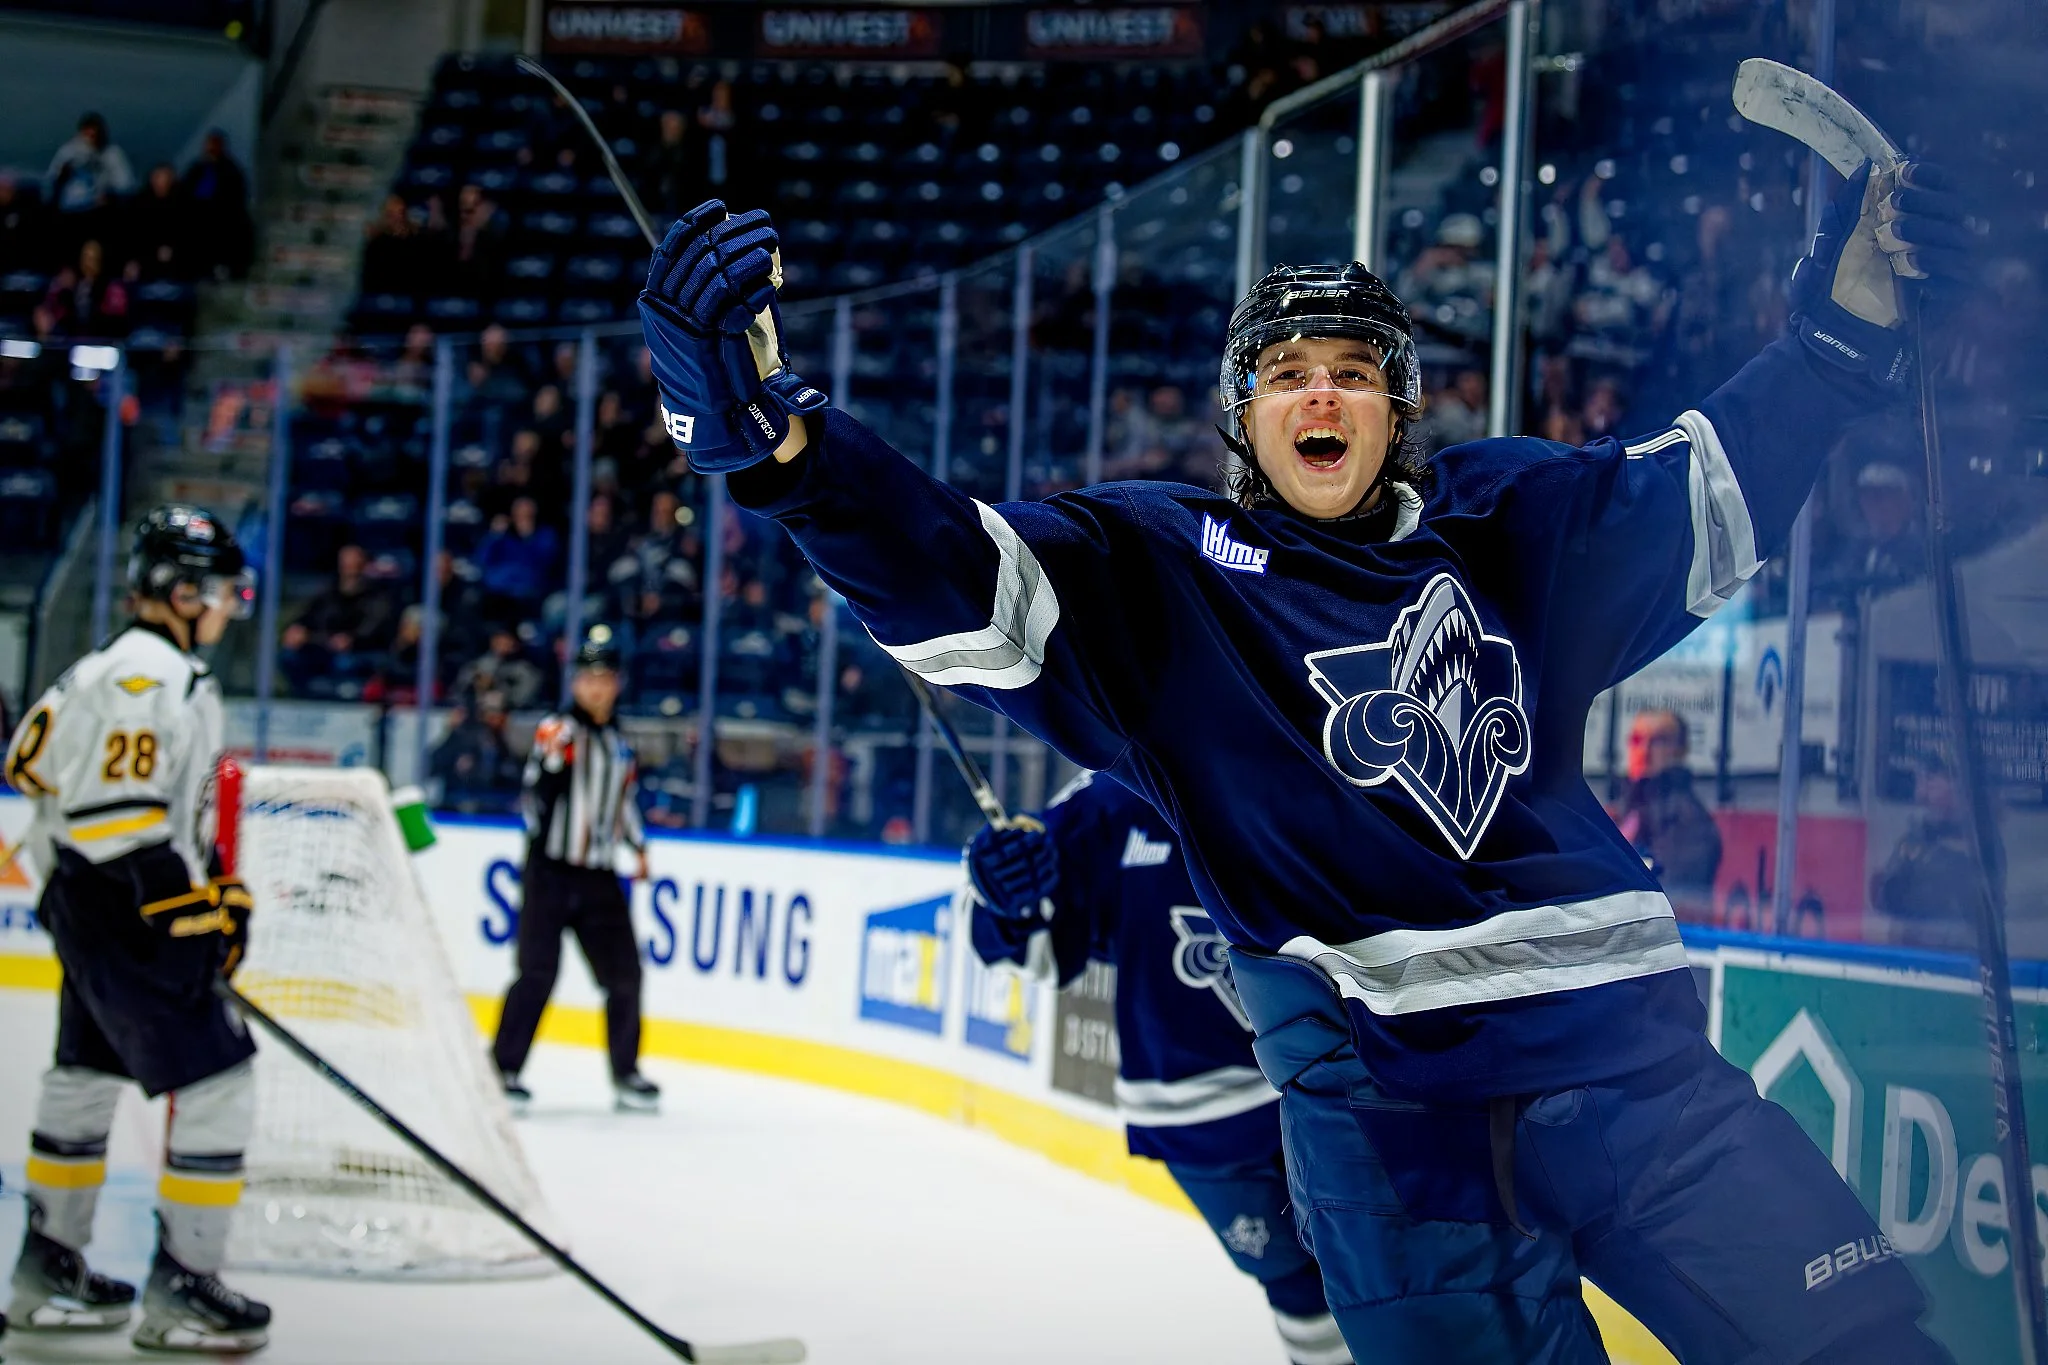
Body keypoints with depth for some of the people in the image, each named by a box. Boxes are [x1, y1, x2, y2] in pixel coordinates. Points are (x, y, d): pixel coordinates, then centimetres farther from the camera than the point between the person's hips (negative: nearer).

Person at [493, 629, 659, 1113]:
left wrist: (638, 846, 25)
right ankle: (502, 1068, -3)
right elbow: (534, 798, -14)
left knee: (623, 973, 4)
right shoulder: (557, 732, -6)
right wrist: (551, 760, -30)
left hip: (598, 877, 6)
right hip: (550, 871, -6)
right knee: (538, 973, -10)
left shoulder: (618, 742, 15)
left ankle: (626, 1073, 17)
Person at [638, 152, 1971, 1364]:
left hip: (1621, 1049, 3)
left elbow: (1707, 491, 15)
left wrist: (1845, 323, 1)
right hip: (1386, 1095, -2)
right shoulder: (1161, 572, 1)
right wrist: (774, 439, -29)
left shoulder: (1504, 519, 11)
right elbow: (956, 574, -11)